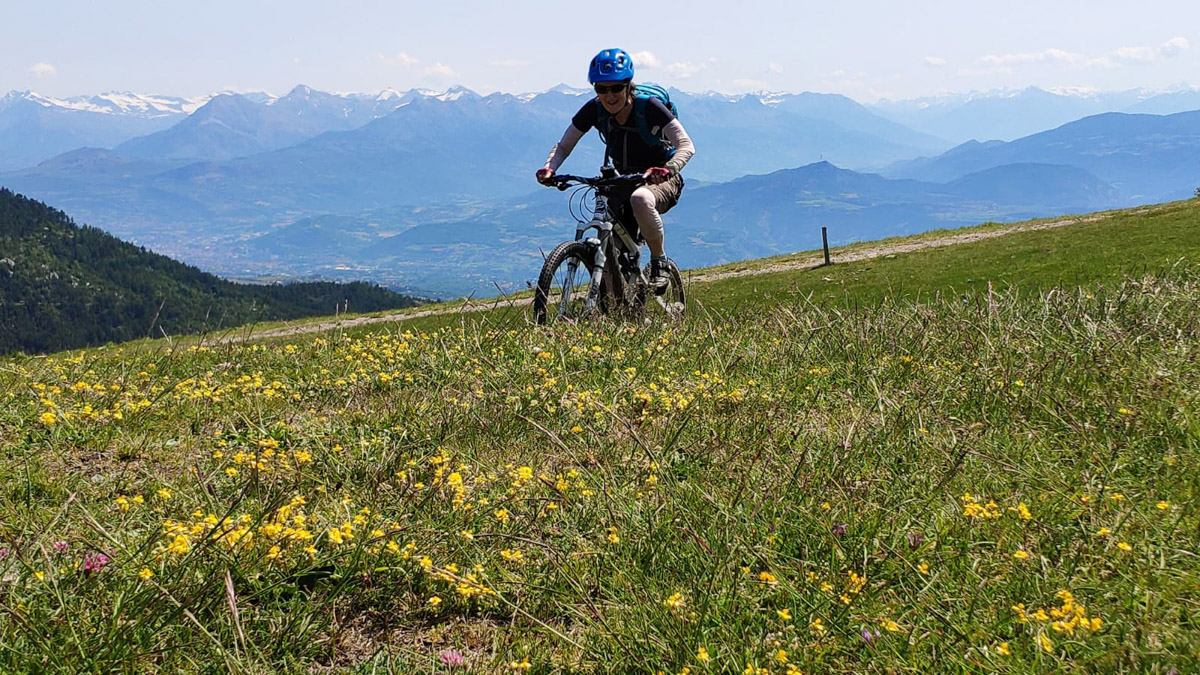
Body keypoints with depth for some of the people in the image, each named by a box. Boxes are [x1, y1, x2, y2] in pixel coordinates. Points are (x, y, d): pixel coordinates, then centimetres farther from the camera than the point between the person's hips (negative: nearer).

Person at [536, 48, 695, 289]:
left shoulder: (649, 107, -22)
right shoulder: (594, 110, -11)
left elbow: (686, 146, -27)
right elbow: (564, 146, -4)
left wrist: (667, 169, -48)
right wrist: (549, 169, -26)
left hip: (660, 181, -4)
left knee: (640, 199, -40)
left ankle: (659, 262, -19)